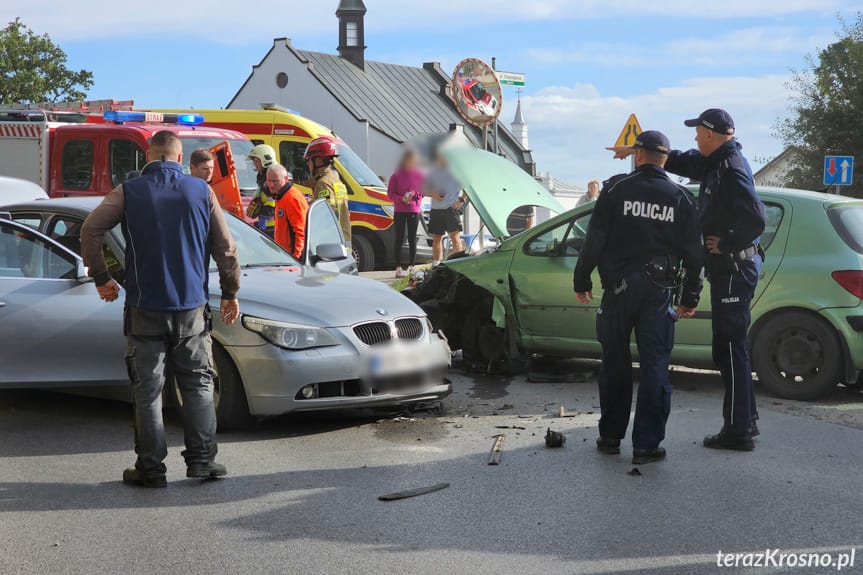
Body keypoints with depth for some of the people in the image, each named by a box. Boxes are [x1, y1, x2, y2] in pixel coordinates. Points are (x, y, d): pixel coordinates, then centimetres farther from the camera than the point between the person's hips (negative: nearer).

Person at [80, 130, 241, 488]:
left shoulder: (129, 192, 0)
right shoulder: (201, 191, 2)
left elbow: (90, 230, -9)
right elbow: (225, 247, 2)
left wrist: (101, 278, 2)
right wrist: (230, 293, 13)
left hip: (145, 308, -1)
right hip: (191, 309, 1)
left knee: (148, 390, 4)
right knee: (198, 385, 11)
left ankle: (151, 468, 6)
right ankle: (201, 459, 9)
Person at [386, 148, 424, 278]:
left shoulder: (419, 175, 5)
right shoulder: (396, 175, -2)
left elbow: (423, 190, 6)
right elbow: (390, 194, -2)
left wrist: (414, 194, -14)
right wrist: (401, 199, -17)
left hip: (414, 210, 2)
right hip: (399, 211, -2)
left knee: (412, 239, 6)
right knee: (399, 239, -1)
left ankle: (412, 267, 13)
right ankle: (398, 268, 0)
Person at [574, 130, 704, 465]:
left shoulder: (616, 189, -3)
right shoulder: (680, 198, 4)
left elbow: (595, 239, -5)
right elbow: (694, 253, 5)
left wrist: (581, 280, 5)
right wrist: (690, 297, 13)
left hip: (619, 287, -1)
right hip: (658, 290, 1)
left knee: (615, 363, 11)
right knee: (654, 366, 3)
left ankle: (610, 437, 18)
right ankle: (646, 444, 1)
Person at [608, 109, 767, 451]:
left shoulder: (731, 170, -19)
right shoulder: (714, 163, 11)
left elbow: (756, 219, -29)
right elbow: (680, 161, 29)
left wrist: (726, 244, -17)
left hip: (734, 269, -10)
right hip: (727, 269, 10)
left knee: (730, 349, -7)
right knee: (730, 348, 16)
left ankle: (738, 431, -3)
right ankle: (745, 421, 24)